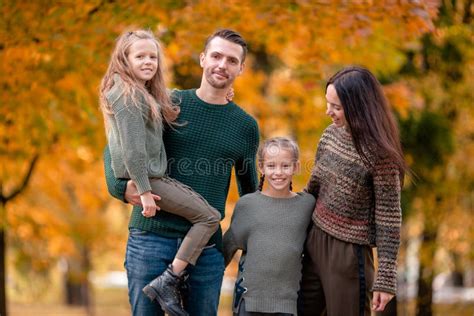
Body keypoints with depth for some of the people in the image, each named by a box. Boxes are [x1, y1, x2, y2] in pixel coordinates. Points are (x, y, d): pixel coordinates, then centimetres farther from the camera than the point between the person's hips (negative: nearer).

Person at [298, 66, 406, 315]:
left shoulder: (379, 153, -17)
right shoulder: (332, 133, 2)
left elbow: (388, 217, -15)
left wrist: (385, 278, -16)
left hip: (349, 252, -7)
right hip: (315, 240, 7)